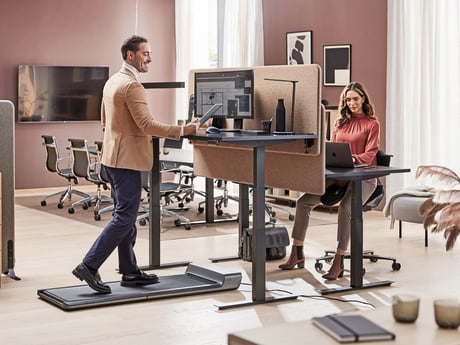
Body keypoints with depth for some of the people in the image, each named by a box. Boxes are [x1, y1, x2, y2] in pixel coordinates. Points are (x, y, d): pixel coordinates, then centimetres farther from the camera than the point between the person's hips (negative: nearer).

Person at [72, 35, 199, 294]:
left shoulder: (112, 81, 13)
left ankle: (130, 271, 19)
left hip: (113, 155, 10)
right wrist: (182, 131, -19)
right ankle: (89, 266, -8)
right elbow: (147, 124, -23)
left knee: (125, 216, 13)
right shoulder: (132, 85, -17)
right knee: (125, 217, -7)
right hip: (127, 158, -10)